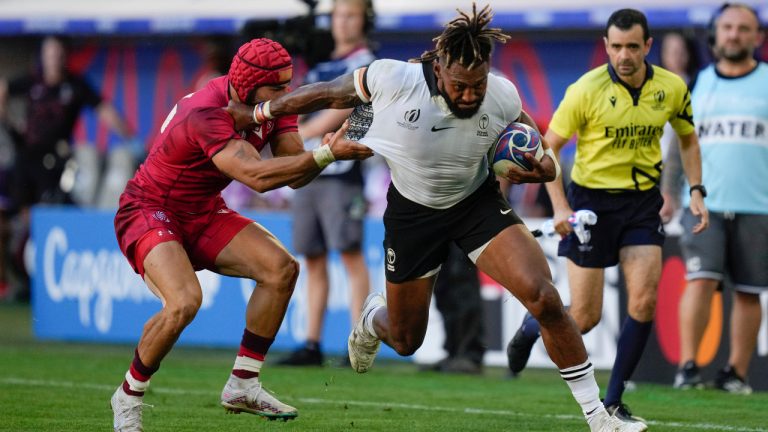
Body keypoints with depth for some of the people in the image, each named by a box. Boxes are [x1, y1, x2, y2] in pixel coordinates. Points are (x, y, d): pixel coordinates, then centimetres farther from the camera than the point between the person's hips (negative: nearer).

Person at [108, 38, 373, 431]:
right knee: (184, 302, -30)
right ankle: (129, 396, -7)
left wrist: (330, 147, -30)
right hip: (148, 212, -8)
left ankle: (243, 384, 0)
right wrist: (326, 154, -44)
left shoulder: (273, 105, -6)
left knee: (281, 268, -10)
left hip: (203, 214, 8)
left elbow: (295, 173, -11)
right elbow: (256, 176, -43)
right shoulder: (206, 115, -32)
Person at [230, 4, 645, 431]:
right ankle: (373, 318, 55)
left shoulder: (502, 97, -20)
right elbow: (327, 94, -10)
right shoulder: (392, 79, -27)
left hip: (479, 203, 0)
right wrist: (258, 112, -1)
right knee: (405, 341, 13)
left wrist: (544, 166, -19)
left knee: (544, 297, -21)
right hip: (412, 214, 0)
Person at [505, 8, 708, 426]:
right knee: (585, 318, -1)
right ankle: (531, 326, 35)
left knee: (645, 301, -11)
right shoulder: (587, 90, -16)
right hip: (591, 200, -3)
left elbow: (688, 138, 14)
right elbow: (548, 147, -7)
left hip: (643, 202, 3)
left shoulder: (671, 88, -4)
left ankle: (613, 402, 3)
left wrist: (696, 192, 3)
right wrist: (559, 206, -16)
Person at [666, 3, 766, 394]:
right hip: (703, 203, 1)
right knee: (701, 280, -11)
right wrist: (665, 191, 7)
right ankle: (688, 366, -10)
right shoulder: (699, 83, 11)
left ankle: (736, 372, 8)